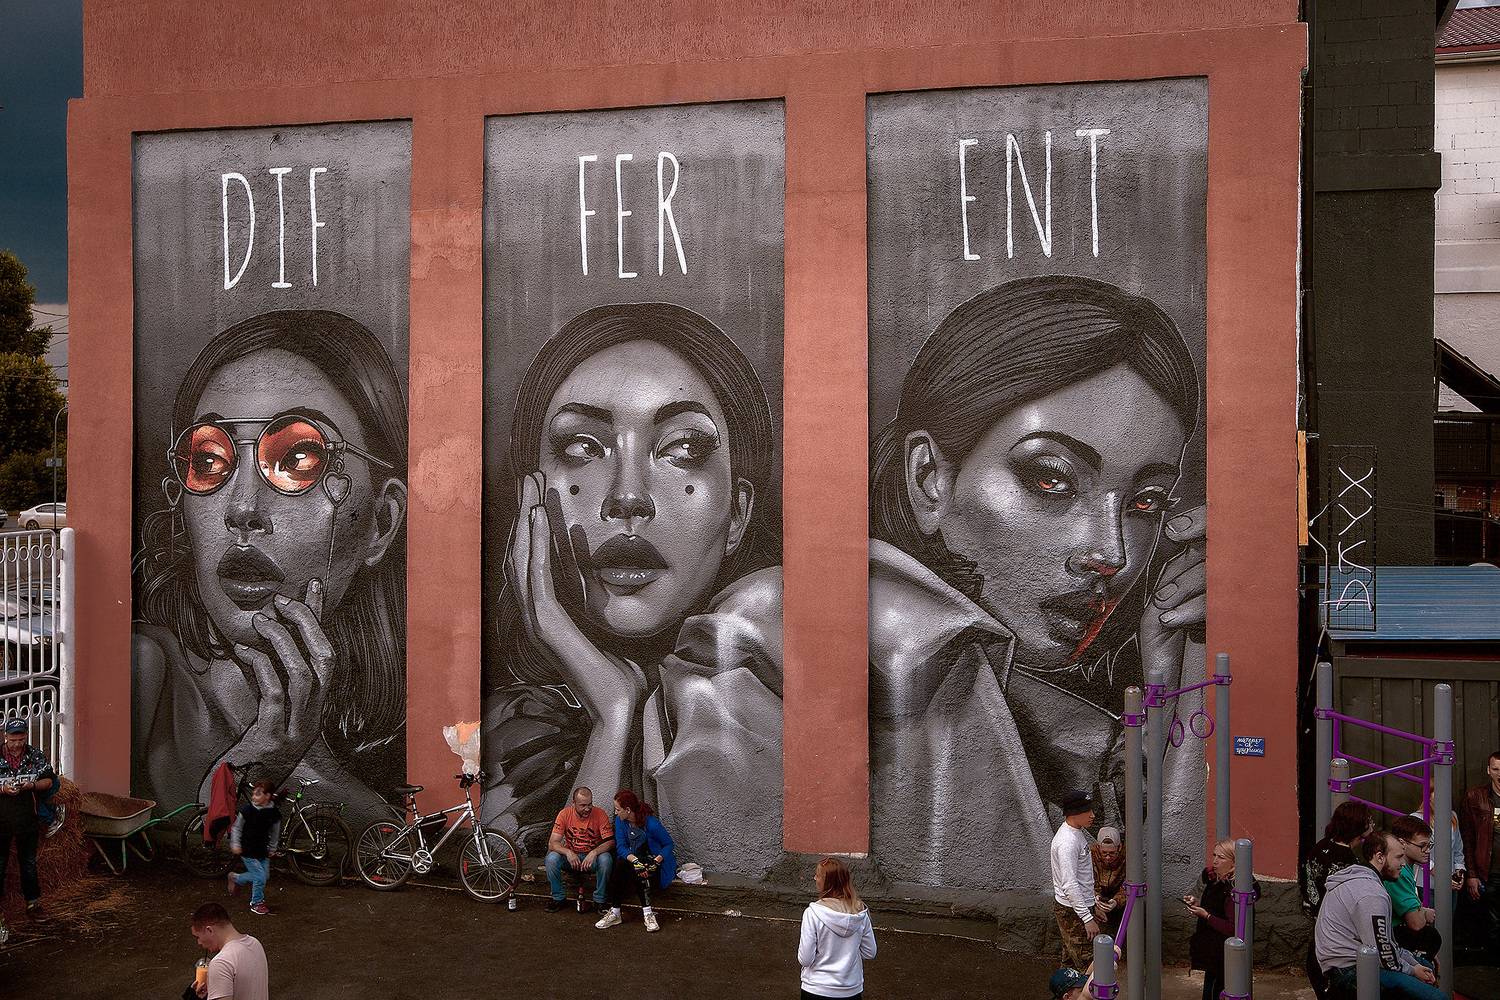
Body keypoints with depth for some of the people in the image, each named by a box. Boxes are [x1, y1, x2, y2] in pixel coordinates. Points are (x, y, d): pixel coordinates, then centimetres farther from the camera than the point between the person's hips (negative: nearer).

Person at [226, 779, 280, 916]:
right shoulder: (247, 809, -14)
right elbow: (236, 828, -3)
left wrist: (272, 848, 15)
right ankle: (256, 903, 14)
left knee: (265, 876, 12)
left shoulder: (274, 813, -5)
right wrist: (235, 845, -7)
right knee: (260, 877, -10)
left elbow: (275, 832, 10)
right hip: (248, 851, -5)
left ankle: (235, 878, 34)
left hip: (263, 851, 5)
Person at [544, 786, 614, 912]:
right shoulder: (565, 814, -11)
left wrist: (594, 853, -35)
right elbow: (553, 843, -14)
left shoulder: (599, 814, -13)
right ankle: (559, 898, -6)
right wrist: (568, 852, -33)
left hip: (592, 856, -1)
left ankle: (600, 901, -13)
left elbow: (610, 842, -17)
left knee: (606, 859, -33)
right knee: (551, 858, -27)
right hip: (571, 856, 1)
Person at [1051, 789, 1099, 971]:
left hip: (1082, 904, 10)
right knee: (1086, 960, -5)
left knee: (1070, 958, 20)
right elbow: (1070, 885, -29)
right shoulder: (1067, 842, -27)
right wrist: (1088, 918, -29)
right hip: (1072, 911, -10)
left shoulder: (1079, 831, 6)